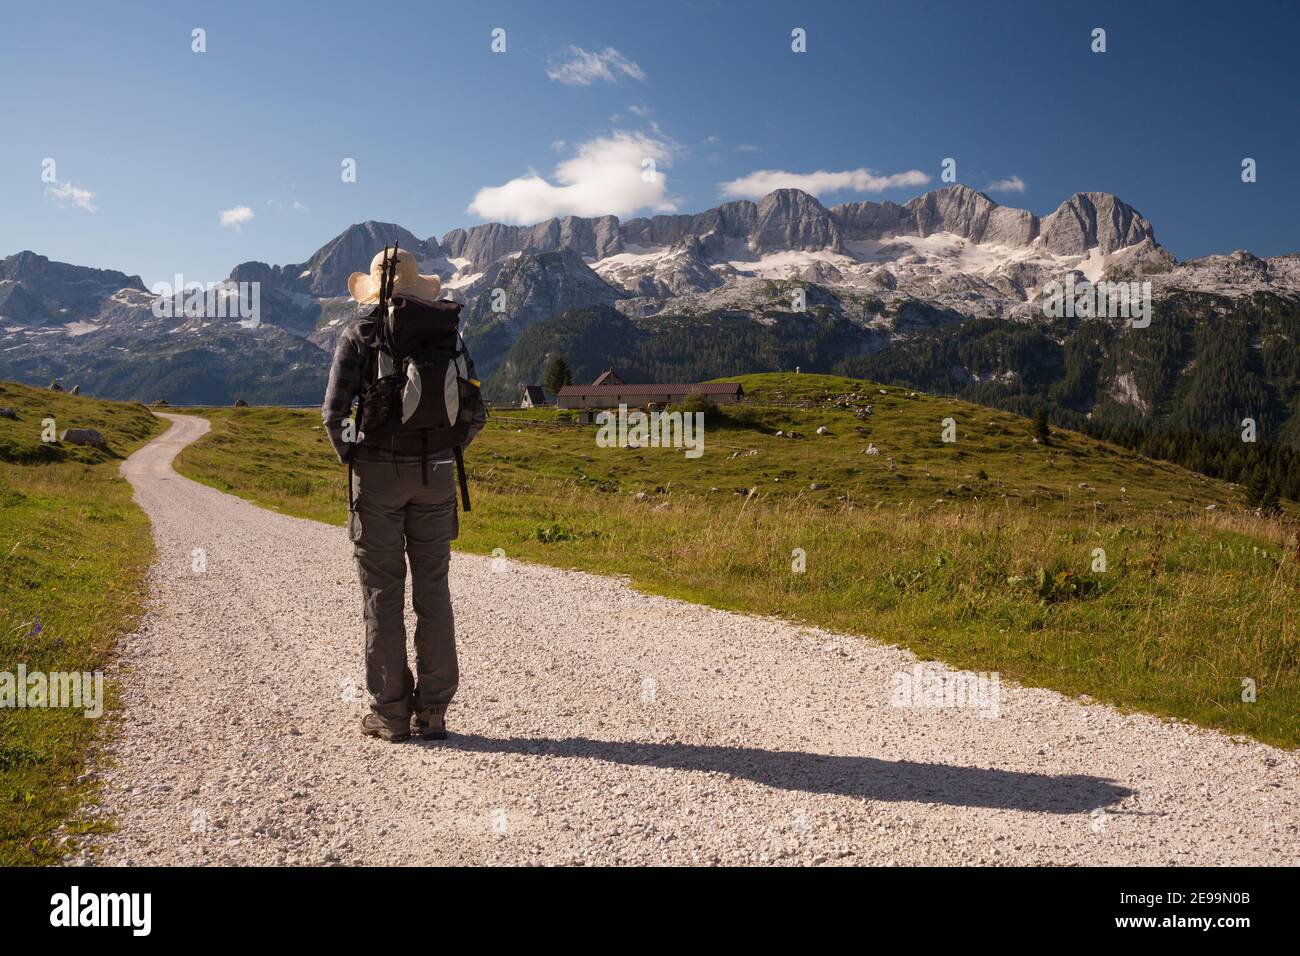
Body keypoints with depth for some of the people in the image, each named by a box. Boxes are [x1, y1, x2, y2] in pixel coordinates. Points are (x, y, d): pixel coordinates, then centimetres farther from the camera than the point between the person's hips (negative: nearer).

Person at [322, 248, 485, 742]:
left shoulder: (360, 336, -2)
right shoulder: (450, 334, 8)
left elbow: (335, 411, -9)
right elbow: (474, 414, 6)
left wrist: (349, 459, 8)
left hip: (377, 473, -2)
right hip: (435, 474, 3)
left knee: (382, 593, 4)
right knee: (432, 590, 7)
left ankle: (390, 711, 8)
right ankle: (431, 712, 9)